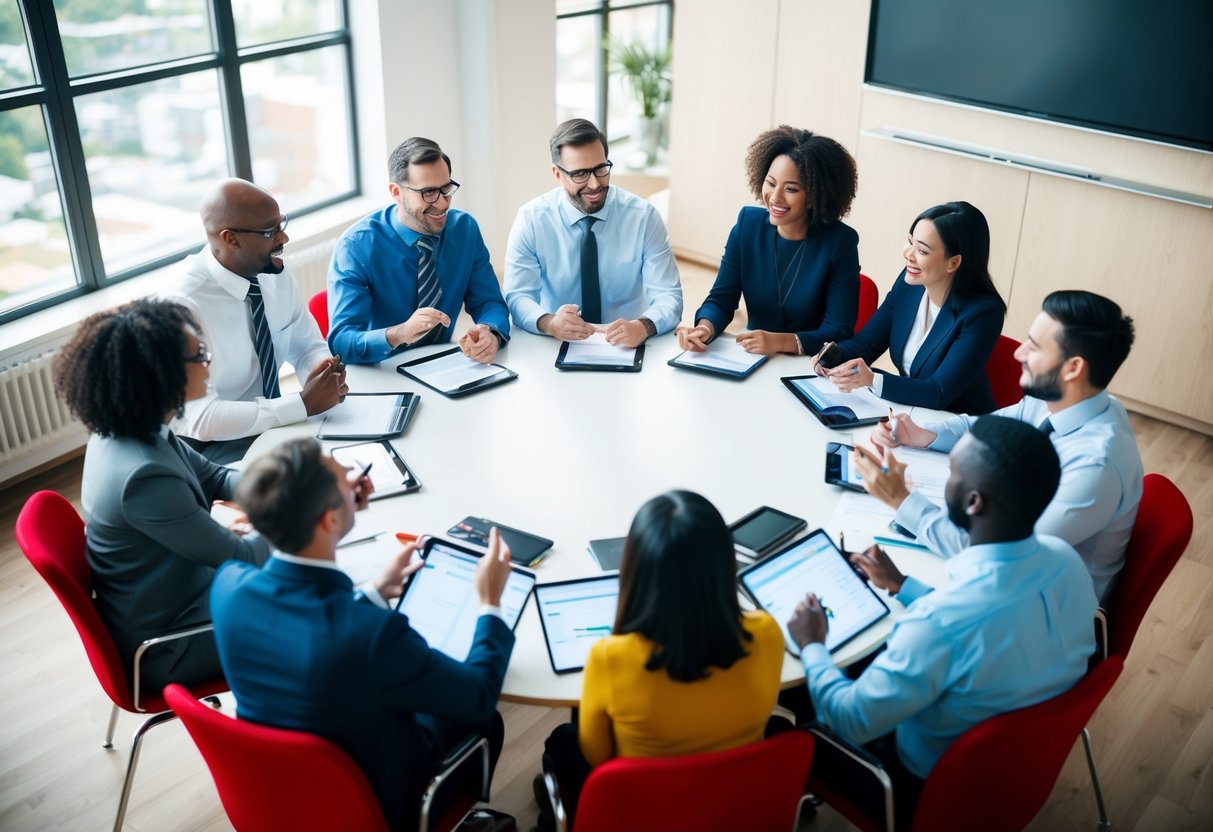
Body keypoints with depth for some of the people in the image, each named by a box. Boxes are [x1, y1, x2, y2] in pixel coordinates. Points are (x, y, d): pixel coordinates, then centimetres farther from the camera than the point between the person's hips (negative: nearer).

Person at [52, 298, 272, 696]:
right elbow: (238, 558, -25)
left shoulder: (126, 431, -8)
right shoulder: (145, 476, -36)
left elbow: (213, 478, 6)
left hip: (164, 598, 8)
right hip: (165, 646, -8)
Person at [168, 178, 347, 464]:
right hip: (210, 449, -7)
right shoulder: (185, 306, -24)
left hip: (275, 423, 7)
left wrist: (322, 369, -14)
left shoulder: (276, 273, -4)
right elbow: (201, 418, -27)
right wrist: (303, 404, -28)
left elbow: (308, 347, 10)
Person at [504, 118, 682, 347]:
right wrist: (548, 323, -29)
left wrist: (642, 327, -30)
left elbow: (668, 297, -7)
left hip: (627, 346, 1)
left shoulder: (644, 216, -5)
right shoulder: (531, 219, -4)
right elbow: (518, 297, -6)